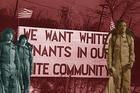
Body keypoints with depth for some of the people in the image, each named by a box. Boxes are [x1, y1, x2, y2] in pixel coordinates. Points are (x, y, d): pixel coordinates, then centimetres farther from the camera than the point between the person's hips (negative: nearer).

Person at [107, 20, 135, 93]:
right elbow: (109, 53, 0)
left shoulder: (130, 38, 4)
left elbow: (132, 53, 3)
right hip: (116, 65, -1)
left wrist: (131, 63, -17)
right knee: (117, 86, 1)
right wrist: (109, 67, -8)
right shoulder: (112, 38, 2)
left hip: (126, 66, 1)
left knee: (126, 86, -4)